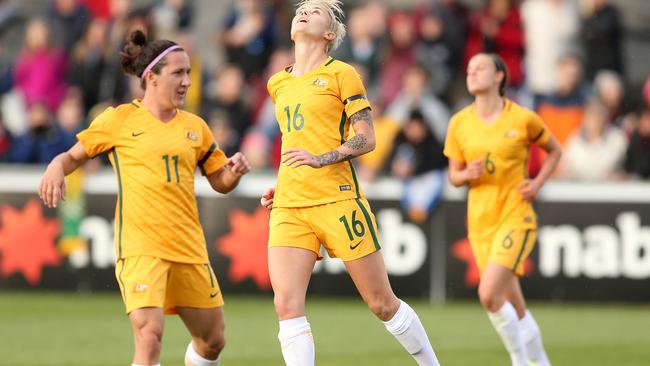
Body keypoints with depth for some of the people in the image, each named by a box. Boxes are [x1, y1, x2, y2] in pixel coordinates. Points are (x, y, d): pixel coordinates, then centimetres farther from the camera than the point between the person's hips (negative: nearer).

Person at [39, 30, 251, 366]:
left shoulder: (194, 127, 13)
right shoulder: (119, 120, 1)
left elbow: (221, 183, 19)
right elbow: (75, 155, 10)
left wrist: (235, 171, -4)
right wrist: (56, 169, -13)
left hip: (189, 249, 5)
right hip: (140, 247, -5)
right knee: (150, 335, -22)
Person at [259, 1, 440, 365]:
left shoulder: (341, 73, 0)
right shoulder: (278, 84, 17)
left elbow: (366, 139, -5)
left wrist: (321, 159, -19)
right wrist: (282, 186, 16)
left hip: (336, 200, -5)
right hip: (289, 207, 5)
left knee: (382, 303, 2)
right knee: (287, 306, -13)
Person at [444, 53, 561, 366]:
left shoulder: (523, 119, -5)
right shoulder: (459, 123, 4)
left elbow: (554, 151, 12)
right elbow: (454, 176, 11)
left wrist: (537, 184, -4)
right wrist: (468, 174, -12)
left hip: (516, 216, -4)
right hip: (480, 221, 4)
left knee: (489, 293, -22)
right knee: (514, 308, 8)